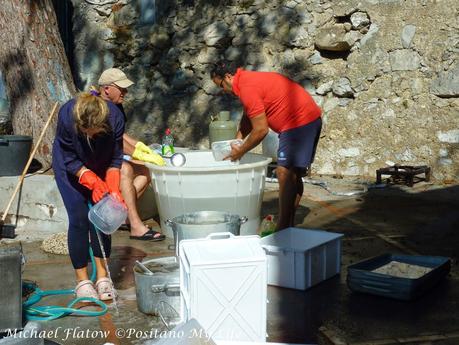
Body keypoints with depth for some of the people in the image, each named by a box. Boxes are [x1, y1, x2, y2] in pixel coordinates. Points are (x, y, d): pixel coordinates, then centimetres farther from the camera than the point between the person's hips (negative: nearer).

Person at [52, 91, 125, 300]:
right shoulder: (66, 116, -35)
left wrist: (114, 190, -28)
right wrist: (93, 182, -31)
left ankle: (102, 276, 6)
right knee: (79, 220, -8)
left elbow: (115, 159, -17)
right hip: (70, 168, -1)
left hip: (100, 168, 2)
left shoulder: (115, 118, -32)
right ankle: (82, 280, 2)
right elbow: (69, 160, -21)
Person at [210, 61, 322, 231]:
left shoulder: (247, 88, -17)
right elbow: (247, 117, 24)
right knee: (293, 174, 14)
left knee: (285, 173, -11)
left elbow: (261, 130, -18)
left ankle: (283, 228, -8)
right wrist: (237, 142, 15)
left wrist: (240, 151, -6)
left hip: (299, 122, -11)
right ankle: (289, 225, 21)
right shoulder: (248, 79, 15)